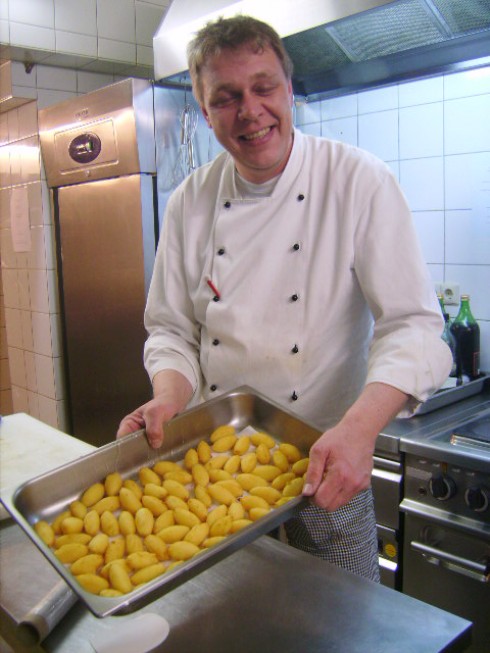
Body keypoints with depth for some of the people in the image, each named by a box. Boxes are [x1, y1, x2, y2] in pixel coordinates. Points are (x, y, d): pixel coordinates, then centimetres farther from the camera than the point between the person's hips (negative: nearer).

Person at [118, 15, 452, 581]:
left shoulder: (360, 182, -13)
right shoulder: (191, 201, -2)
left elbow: (412, 324, -18)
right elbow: (172, 328, 2)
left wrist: (361, 427, -34)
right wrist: (169, 400, -18)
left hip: (326, 464, -2)